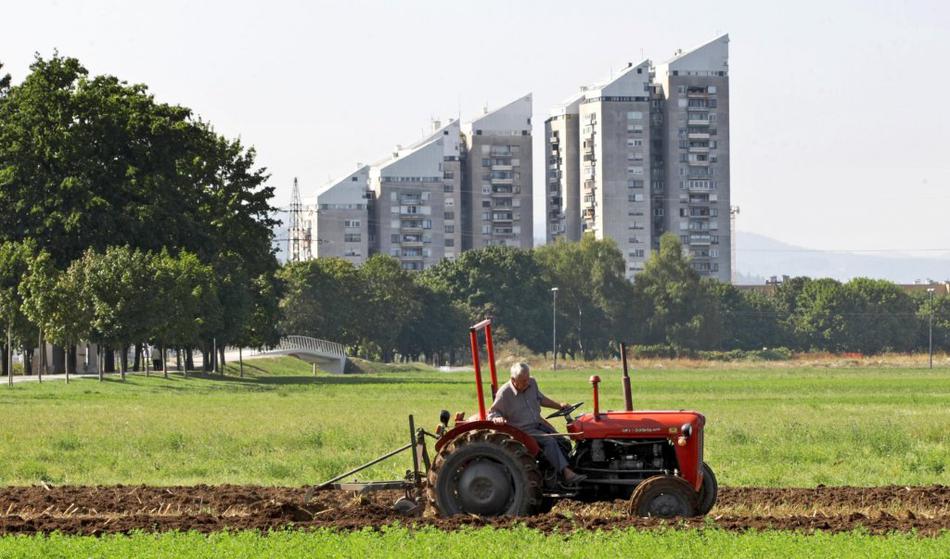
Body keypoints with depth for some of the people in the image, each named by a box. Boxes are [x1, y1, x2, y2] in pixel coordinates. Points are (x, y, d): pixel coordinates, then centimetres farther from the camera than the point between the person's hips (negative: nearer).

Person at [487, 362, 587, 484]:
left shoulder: (532, 384, 3)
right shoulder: (504, 393, -16)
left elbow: (541, 399, 21)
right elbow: (492, 413, -12)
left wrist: (559, 406, 16)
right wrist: (498, 419, -35)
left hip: (538, 424, 8)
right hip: (523, 430, -8)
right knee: (549, 441, -27)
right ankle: (567, 474, -31)